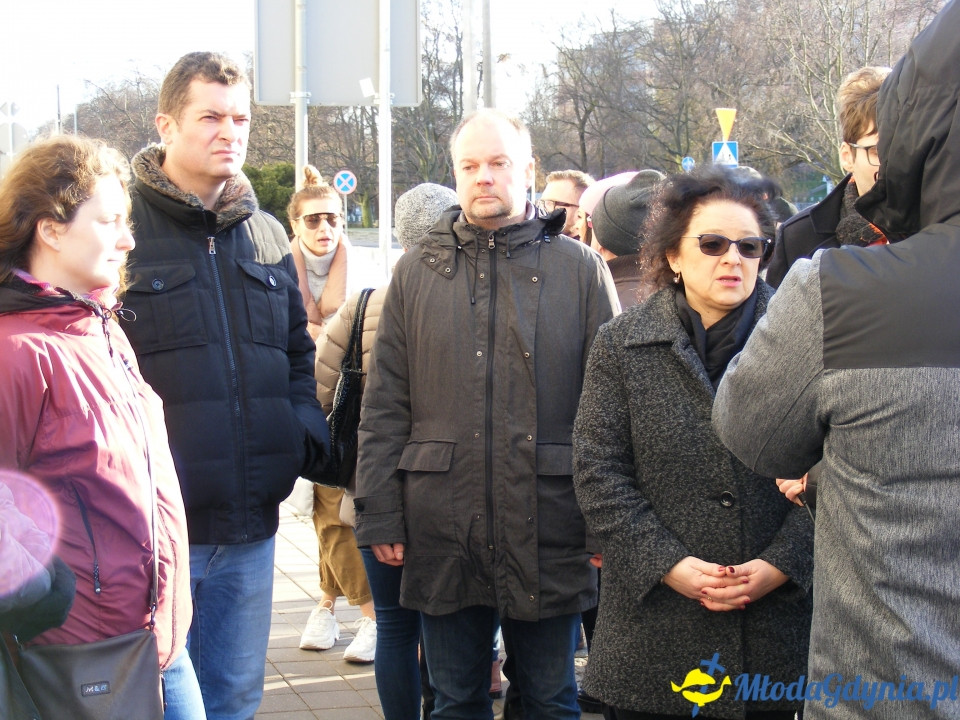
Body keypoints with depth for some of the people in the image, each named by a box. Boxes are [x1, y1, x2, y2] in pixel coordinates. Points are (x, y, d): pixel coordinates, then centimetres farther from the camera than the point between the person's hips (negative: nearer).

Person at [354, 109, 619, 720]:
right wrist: (380, 515, 0)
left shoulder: (580, 269, 2)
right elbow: (385, 407, 7)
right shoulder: (418, 274, 8)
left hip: (548, 528, -1)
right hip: (443, 529, 2)